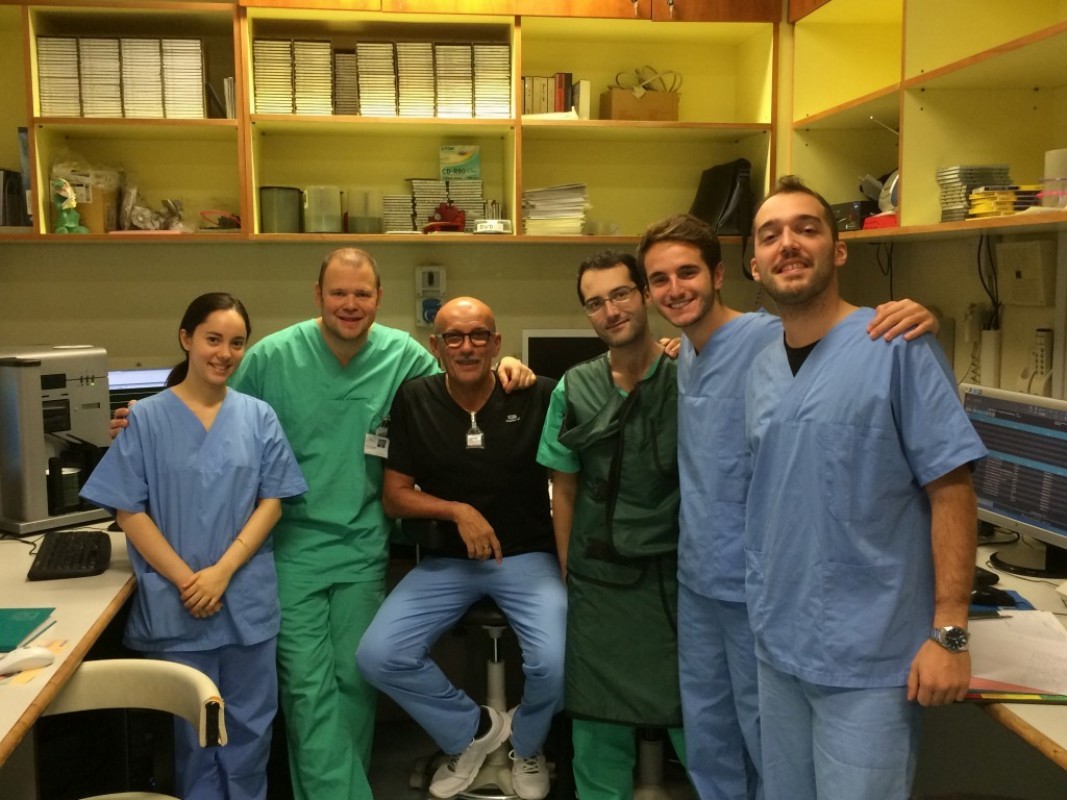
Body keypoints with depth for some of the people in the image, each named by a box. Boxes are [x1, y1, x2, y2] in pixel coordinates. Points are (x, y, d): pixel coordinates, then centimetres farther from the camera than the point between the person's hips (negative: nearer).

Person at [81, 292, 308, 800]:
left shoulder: (258, 416, 2)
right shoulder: (147, 418, -2)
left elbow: (271, 501, -1)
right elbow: (129, 512, -5)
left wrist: (222, 572, -12)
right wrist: (185, 579, -13)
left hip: (247, 598, 2)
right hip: (175, 600, -1)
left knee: (250, 723, 12)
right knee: (192, 726, 12)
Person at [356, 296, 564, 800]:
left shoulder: (538, 396, -10)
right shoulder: (415, 401, -3)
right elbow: (394, 496, -1)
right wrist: (458, 511, -14)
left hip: (527, 556, -2)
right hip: (446, 560, 2)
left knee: (556, 664, -24)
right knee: (377, 656, -14)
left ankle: (526, 746, 15)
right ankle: (473, 729, 14)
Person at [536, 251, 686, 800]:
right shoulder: (573, 391, 2)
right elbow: (564, 492, 6)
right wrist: (568, 578, 4)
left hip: (679, 575, -2)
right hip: (600, 584, 2)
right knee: (599, 726, 12)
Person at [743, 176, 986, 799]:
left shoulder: (898, 346, -12)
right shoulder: (762, 368, 6)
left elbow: (951, 489, -14)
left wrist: (949, 633, -16)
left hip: (869, 656, -6)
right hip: (778, 643, 6)